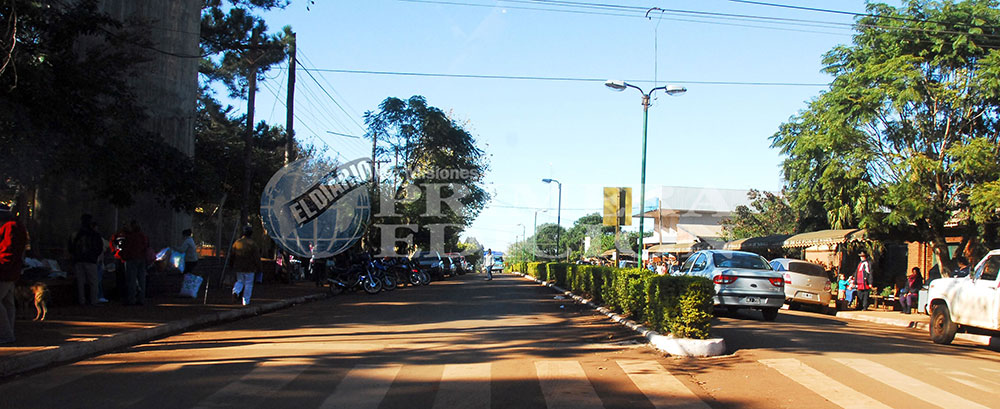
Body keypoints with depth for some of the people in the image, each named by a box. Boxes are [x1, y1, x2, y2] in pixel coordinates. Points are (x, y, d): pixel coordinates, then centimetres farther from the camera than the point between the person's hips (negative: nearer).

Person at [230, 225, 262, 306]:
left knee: (240, 281, 19)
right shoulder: (253, 244, -11)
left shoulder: (237, 242, 0)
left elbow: (232, 255, 8)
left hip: (238, 267, 4)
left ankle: (235, 292, -10)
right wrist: (259, 268, -1)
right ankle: (246, 302, 9)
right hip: (249, 268, -4)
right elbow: (257, 258, -10)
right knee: (248, 284, 7)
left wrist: (231, 264, 23)